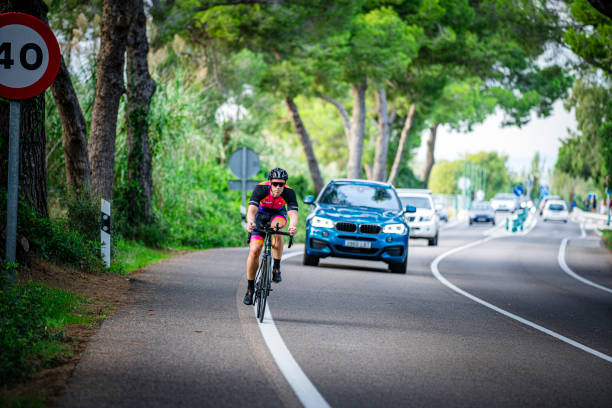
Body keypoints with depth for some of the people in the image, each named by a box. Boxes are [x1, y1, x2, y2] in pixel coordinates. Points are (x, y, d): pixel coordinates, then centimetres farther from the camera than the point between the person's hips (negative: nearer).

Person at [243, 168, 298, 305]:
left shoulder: (289, 193, -30)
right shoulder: (260, 189, -33)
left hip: (278, 214, 0)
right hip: (261, 214, 0)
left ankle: (277, 268, -22)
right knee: (254, 250, -13)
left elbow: (293, 213, -43)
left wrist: (293, 226, -65)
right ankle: (250, 288, 2)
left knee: (277, 227, -36)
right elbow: (252, 210, -44)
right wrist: (250, 222, -66)